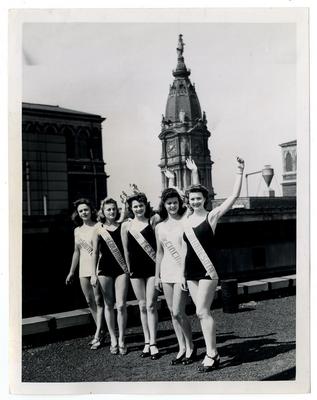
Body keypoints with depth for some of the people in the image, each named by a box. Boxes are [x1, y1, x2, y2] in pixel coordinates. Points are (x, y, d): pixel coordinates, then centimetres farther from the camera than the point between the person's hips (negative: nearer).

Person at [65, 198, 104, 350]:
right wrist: (71, 272, 22)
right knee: (90, 301, 10)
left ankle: (97, 335, -2)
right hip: (84, 269, 6)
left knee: (98, 300, -5)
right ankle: (100, 331, 22)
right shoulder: (77, 230, 12)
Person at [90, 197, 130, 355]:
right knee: (109, 305, 8)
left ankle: (121, 340, 8)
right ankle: (113, 340, 20)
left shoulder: (122, 225, 4)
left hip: (121, 268, -1)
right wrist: (93, 273, 2)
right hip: (105, 269, 1)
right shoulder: (99, 230, 3)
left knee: (121, 305, -5)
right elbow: (95, 253, 6)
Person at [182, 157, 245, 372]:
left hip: (208, 270, -5)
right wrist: (183, 273, 13)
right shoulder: (186, 221, 10)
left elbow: (234, 196, -11)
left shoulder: (212, 216, -3)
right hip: (191, 271, 6)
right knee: (203, 312, 8)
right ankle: (213, 353, 17)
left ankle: (211, 355, -1)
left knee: (202, 311, -10)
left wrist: (240, 173, -16)